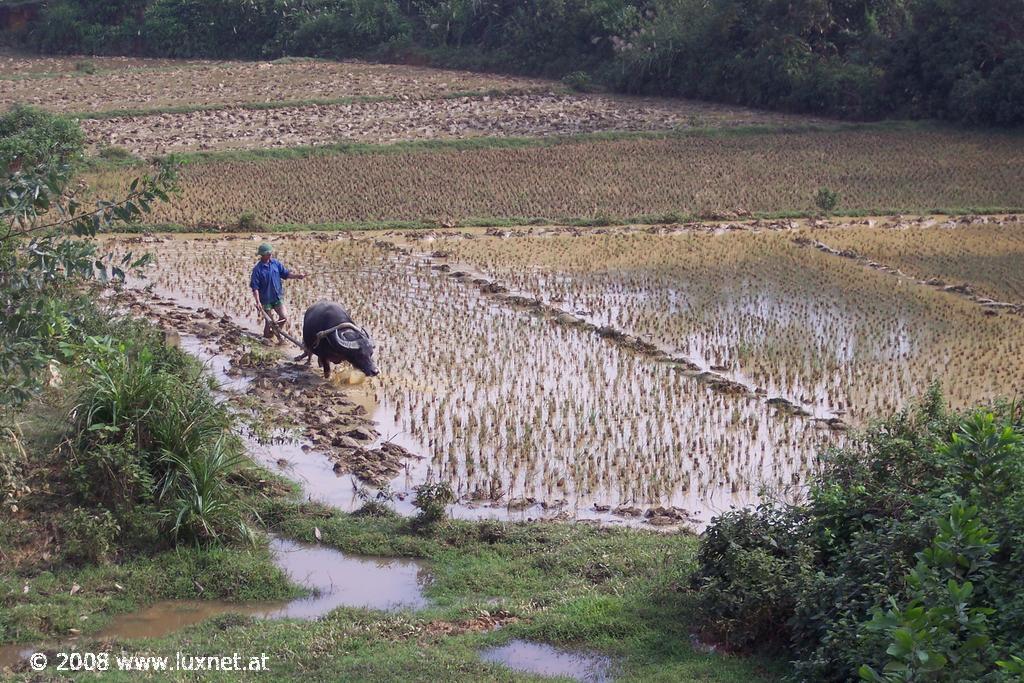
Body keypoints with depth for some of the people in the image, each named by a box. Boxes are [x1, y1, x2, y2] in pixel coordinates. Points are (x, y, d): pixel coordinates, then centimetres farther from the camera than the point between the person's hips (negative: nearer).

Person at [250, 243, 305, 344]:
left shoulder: (276, 263, 0)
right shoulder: (257, 269, -14)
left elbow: (286, 274, 4)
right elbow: (255, 287, -14)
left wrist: (297, 276, -15)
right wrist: (258, 302, -21)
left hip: (278, 297, 4)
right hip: (266, 299, -4)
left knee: (284, 317, -1)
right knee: (269, 321, 3)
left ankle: (276, 332, 25)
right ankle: (266, 337, 26)